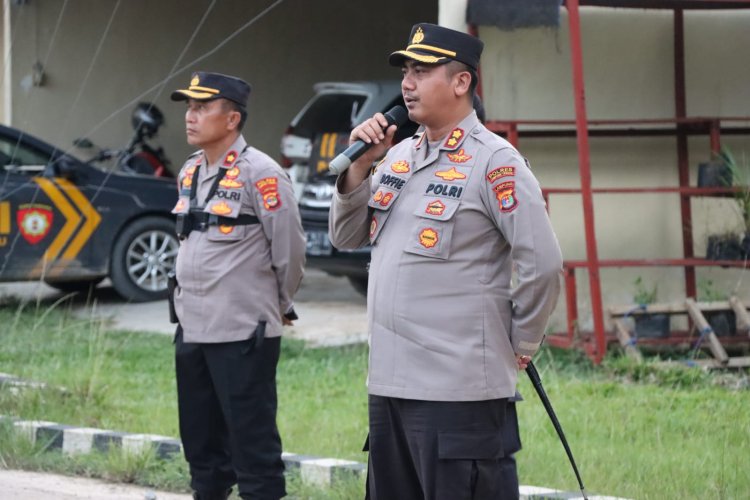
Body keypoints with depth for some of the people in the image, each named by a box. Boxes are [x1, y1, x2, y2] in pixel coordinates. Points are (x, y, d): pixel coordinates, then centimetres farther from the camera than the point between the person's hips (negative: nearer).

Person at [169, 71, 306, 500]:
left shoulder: (260, 174, -13)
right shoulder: (190, 173, 12)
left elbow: (290, 248, -9)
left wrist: (281, 306, 3)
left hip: (243, 335, -8)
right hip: (192, 330, 8)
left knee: (253, 445, -6)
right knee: (201, 444, 14)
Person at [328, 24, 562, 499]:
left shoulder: (493, 161, -11)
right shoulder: (399, 155, 14)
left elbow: (542, 262, -14)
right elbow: (346, 236, 17)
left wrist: (520, 345, -5)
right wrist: (360, 165, 2)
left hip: (459, 389, -9)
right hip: (388, 382, 9)